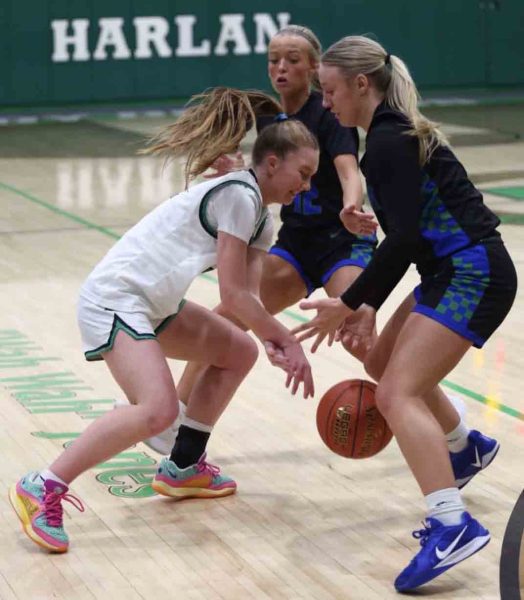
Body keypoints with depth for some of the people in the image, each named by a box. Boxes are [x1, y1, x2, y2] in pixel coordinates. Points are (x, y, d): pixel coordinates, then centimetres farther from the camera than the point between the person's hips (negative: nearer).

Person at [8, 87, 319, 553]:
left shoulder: (259, 218, 14)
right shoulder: (238, 196, -17)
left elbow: (250, 295, 5)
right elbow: (234, 296, -18)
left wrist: (279, 343, -11)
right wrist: (285, 339, -8)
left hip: (153, 303, 11)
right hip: (114, 298, -11)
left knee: (238, 351, 19)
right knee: (157, 409, -27)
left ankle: (183, 469, 26)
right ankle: (42, 490, -20)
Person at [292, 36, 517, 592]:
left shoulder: (389, 142, -15)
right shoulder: (396, 133, 14)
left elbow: (403, 237, -23)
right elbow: (405, 234, 16)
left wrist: (351, 303, -19)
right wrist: (369, 306, 10)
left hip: (471, 275, -10)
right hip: (453, 272, 10)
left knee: (397, 393, -19)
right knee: (383, 361, 27)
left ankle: (453, 524, -31)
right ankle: (465, 446, 46)